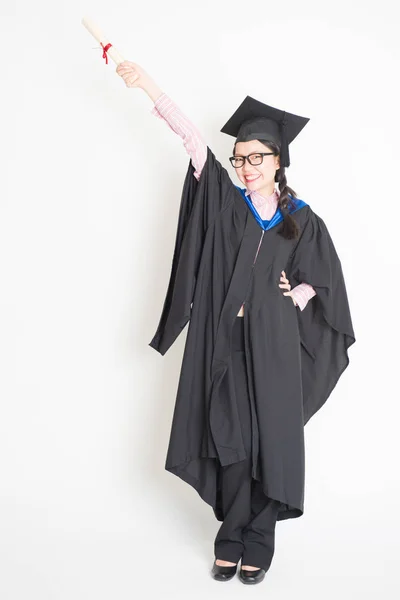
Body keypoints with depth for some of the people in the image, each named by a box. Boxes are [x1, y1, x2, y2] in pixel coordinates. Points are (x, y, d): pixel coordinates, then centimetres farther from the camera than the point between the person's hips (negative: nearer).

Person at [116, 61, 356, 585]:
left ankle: (256, 543, 17)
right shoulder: (225, 203, 5)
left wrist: (294, 296, -8)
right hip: (226, 341, 0)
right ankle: (234, 541, 16)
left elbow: (321, 280, 12)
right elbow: (193, 140, -4)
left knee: (269, 442, 2)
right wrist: (148, 86, -9)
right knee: (231, 443, 2)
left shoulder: (302, 219, 6)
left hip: (273, 345, 0)